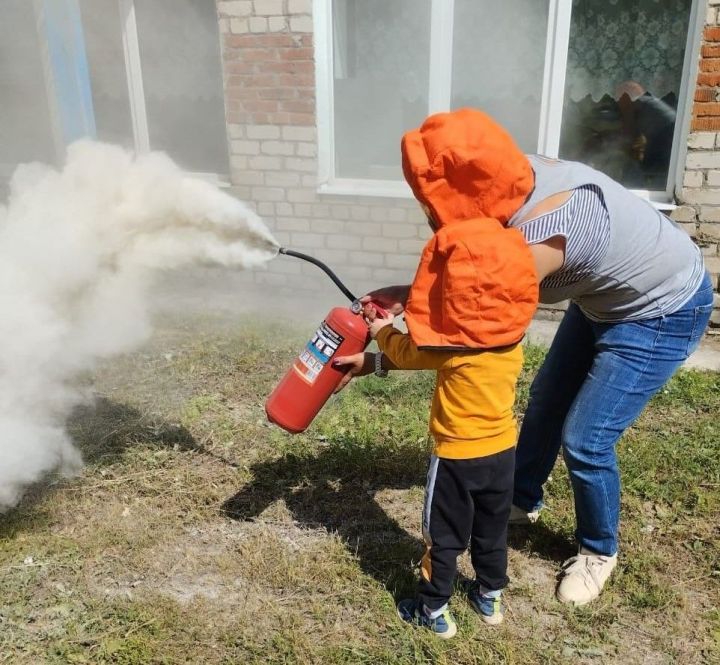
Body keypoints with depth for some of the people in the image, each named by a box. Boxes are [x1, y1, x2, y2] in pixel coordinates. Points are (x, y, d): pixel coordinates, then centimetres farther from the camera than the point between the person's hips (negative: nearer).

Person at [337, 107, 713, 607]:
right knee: (545, 402, 17)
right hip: (605, 295, 9)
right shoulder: (520, 178, -16)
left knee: (585, 441, -5)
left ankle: (599, 551, 24)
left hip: (663, 314, -9)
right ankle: (523, 501, 42)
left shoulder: (537, 236, -40)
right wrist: (409, 295, -13)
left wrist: (376, 361, -23)